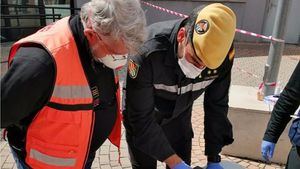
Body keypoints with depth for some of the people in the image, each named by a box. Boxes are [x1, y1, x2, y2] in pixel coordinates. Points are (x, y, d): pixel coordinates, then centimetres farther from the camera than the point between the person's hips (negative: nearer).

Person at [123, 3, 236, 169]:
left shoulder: (221, 56, -24)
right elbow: (141, 117, -30)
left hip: (179, 116, 3)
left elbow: (217, 105, -12)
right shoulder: (148, 52, -37)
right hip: (141, 115, -2)